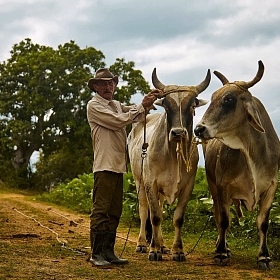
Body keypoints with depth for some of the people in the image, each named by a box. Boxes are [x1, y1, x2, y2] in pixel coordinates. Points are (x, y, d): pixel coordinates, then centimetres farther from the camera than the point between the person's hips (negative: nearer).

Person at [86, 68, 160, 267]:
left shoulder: (117, 105, 22)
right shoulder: (94, 105, -2)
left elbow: (136, 115, 12)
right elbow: (118, 121, -12)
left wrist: (148, 102, -7)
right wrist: (142, 106, -11)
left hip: (118, 166, 8)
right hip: (104, 166, -8)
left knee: (114, 211, 9)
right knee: (101, 210, -8)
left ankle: (108, 252, 14)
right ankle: (96, 254, -5)